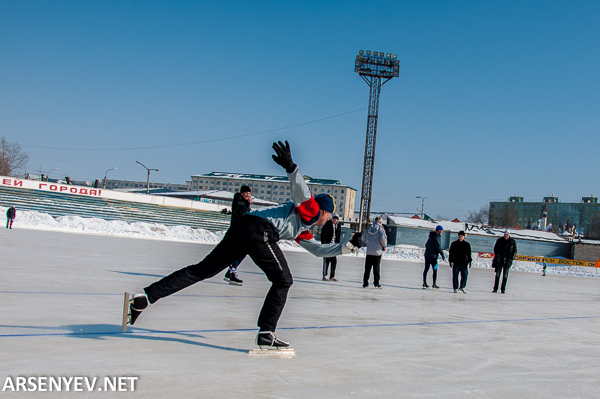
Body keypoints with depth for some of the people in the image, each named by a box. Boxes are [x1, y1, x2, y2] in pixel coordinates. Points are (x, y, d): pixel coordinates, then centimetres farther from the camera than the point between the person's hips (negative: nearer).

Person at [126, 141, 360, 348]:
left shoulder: (301, 231, 34)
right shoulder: (311, 209, 9)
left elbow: (319, 250, 45)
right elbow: (300, 191, -10)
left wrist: (347, 246, 47)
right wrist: (290, 167, -29)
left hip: (240, 229, 9)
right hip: (259, 230, -9)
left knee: (202, 270, 4)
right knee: (283, 280, 4)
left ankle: (146, 296, -1)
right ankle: (266, 333, -1)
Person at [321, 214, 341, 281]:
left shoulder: (339, 226, 11)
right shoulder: (327, 224, -8)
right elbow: (323, 235, -10)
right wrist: (323, 244, -16)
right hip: (327, 245, -6)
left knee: (334, 261, 5)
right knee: (326, 260, -6)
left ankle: (332, 276, 12)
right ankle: (324, 276, 0)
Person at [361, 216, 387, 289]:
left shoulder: (368, 229, 8)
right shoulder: (380, 228, -5)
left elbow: (363, 239, 10)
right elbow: (382, 239, -15)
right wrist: (384, 246, 1)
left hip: (369, 251, 4)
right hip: (377, 251, -4)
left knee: (367, 268, 7)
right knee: (376, 268, 3)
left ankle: (365, 283, 7)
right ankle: (376, 283, 3)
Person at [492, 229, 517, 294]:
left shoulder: (513, 241, 0)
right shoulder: (499, 240, 3)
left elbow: (515, 250, 8)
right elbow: (495, 248, 11)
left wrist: (513, 257, -5)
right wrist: (497, 255, -3)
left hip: (508, 260, -1)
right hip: (499, 260, 1)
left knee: (505, 275, 1)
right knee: (497, 274, 2)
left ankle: (503, 289, 7)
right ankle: (495, 288, 8)